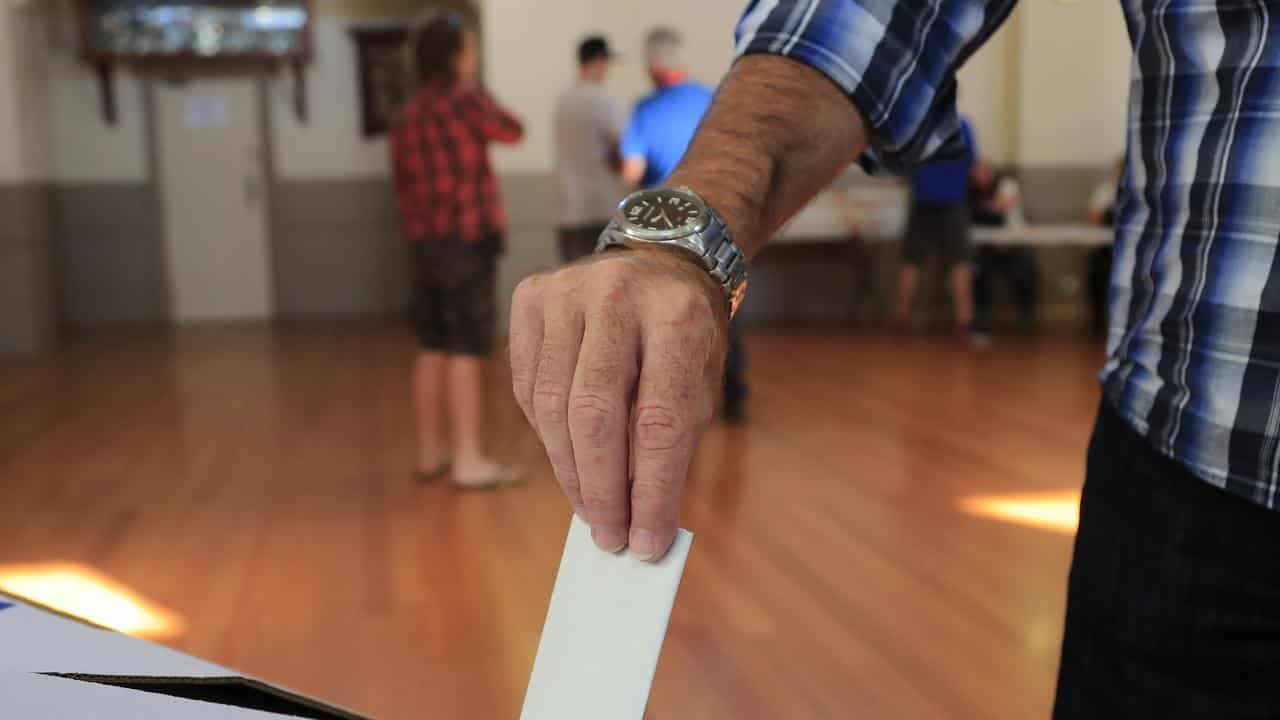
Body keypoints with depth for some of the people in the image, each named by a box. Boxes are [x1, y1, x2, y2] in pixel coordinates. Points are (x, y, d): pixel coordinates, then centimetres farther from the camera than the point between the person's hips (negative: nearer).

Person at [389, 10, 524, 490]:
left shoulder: (405, 115, 12)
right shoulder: (463, 100, -11)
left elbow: (404, 187, 16)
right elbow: (512, 131, 4)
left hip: (425, 243, 8)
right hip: (467, 239, -8)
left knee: (433, 349, 12)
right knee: (467, 351, -6)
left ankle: (431, 452, 18)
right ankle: (469, 460, -5)